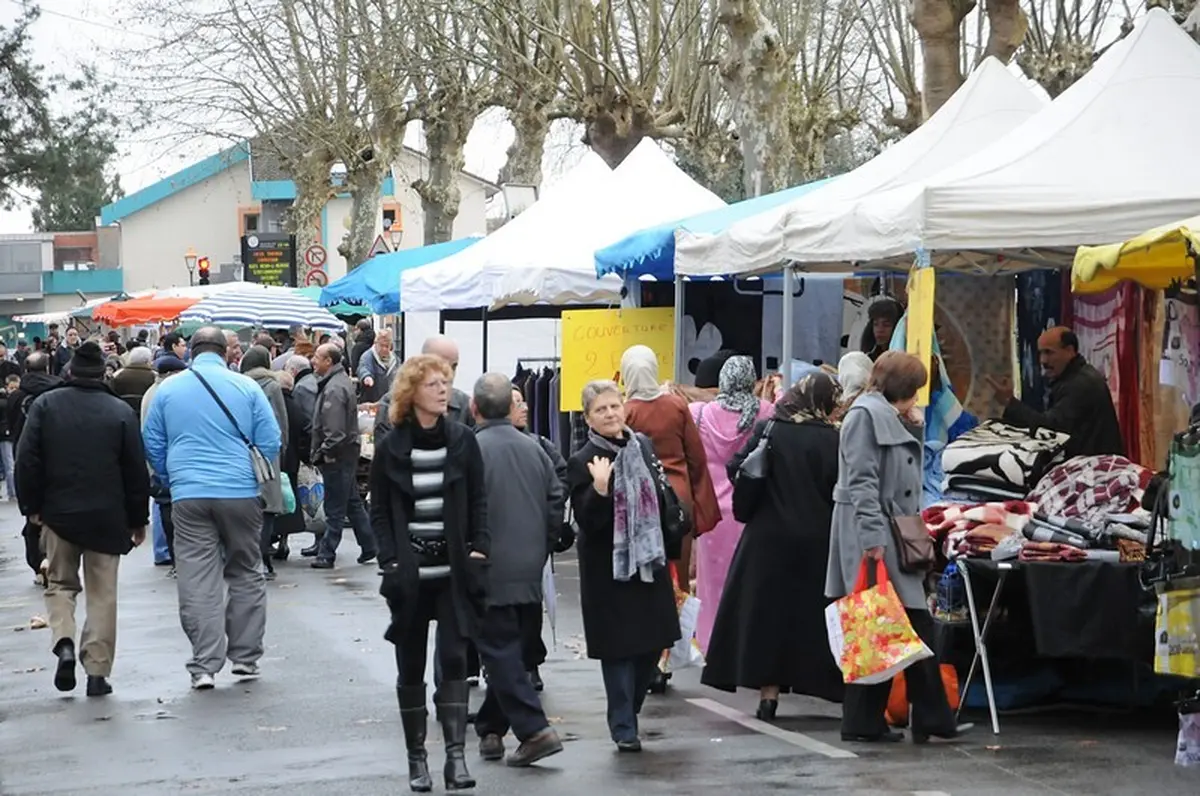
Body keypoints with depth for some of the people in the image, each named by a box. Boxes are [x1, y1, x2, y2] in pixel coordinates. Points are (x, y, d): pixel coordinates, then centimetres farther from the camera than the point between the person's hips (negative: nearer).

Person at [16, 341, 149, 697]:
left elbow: (27, 461, -4)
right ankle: (98, 672, 3)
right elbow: (137, 471, -1)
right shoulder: (120, 412, -4)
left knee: (60, 584, 16)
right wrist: (138, 519, 9)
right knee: (102, 593, 6)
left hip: (58, 512, 1)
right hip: (106, 517, -1)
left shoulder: (45, 405, -3)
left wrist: (32, 506, 7)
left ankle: (64, 643, -9)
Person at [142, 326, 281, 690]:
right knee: (245, 576, 13)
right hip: (241, 494, 0)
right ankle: (245, 657, 17)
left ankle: (204, 666, -5)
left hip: (188, 496, 0)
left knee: (197, 582, 0)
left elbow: (152, 445, 11)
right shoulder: (246, 387, 1)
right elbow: (270, 442, 2)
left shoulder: (167, 389, 5)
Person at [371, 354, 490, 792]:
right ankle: (416, 757, 15)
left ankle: (456, 755, -7)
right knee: (411, 666, 6)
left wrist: (478, 550, -4)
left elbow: (478, 500, 6)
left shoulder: (462, 440, 2)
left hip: (453, 569, 0)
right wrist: (390, 561, -8)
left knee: (453, 658, -7)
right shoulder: (390, 447, -1)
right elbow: (380, 510, 2)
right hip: (409, 571, 0)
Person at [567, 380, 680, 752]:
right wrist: (600, 488, -32)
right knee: (619, 648, -3)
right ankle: (624, 729, 6)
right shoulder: (583, 462, -11)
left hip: (648, 562, 6)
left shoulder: (642, 446, 7)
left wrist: (664, 550, 14)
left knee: (653, 644, 7)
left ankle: (627, 715, 25)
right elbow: (587, 521, -16)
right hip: (608, 568, -6)